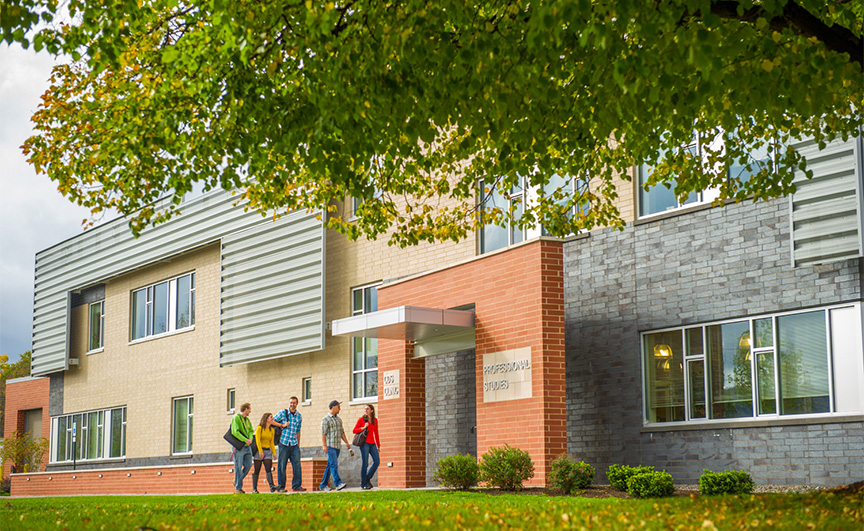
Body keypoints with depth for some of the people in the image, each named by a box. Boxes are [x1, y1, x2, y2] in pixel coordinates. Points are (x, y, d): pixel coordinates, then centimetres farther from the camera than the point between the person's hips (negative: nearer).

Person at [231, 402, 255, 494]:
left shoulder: (247, 419, 18)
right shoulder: (236, 418, -7)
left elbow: (251, 431, 16)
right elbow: (235, 432, -15)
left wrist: (250, 439, -6)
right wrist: (245, 440, -20)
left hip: (247, 446, 7)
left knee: (248, 465, 4)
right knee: (238, 467, -4)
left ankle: (237, 481, 21)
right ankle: (238, 488, 1)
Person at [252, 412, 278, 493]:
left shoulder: (272, 430, 14)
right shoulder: (259, 428, -3)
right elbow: (258, 440, -10)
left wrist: (274, 453, 8)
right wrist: (260, 451, -19)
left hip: (268, 451, 4)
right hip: (259, 450, -4)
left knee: (269, 469, -11)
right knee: (256, 470, 0)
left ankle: (272, 486, -26)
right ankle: (254, 488, 4)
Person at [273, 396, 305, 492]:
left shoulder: (299, 416, 12)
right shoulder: (283, 413, 1)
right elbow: (272, 421, 1)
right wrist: (282, 425, -9)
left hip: (294, 444, 4)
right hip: (284, 443, -4)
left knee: (297, 464, -3)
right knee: (282, 465, -1)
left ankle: (296, 486, 2)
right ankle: (280, 487, 6)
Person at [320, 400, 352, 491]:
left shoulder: (339, 419, 18)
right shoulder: (325, 419, -5)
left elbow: (342, 432, 22)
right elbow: (323, 433, -11)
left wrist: (347, 442, 12)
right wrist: (324, 445, -19)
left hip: (337, 446, 7)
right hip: (329, 446, -7)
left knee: (330, 466, 8)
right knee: (334, 464, -16)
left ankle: (323, 485, 13)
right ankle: (338, 484, -24)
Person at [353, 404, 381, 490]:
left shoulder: (375, 420, 13)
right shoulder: (361, 419, 1)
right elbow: (354, 430, 1)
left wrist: (378, 445, 17)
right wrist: (363, 428, -14)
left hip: (372, 443, 5)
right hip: (364, 443, -5)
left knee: (377, 462, -5)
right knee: (365, 463, -6)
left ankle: (367, 478, 13)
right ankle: (363, 484, 2)